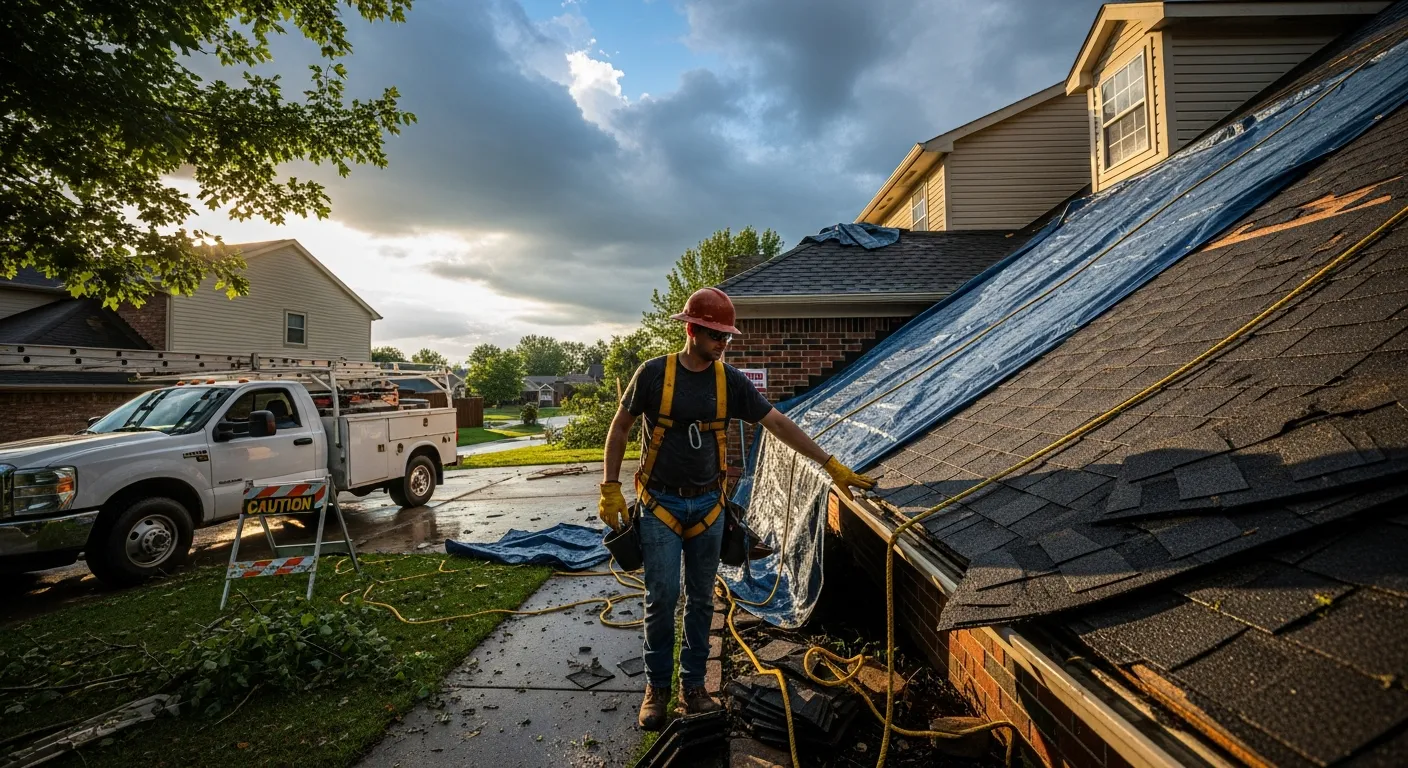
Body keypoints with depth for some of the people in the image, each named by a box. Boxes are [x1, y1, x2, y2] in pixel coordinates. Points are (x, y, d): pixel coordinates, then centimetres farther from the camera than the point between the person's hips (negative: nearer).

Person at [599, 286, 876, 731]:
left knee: (702, 599, 10)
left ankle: (692, 686, 27)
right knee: (662, 597, -1)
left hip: (707, 505, 3)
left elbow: (778, 423, -1)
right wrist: (610, 488, -5)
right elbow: (620, 428, 0)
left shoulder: (730, 381, -1)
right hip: (661, 503, -2)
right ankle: (657, 686, 20)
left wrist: (830, 464, -5)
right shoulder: (654, 373, -8)